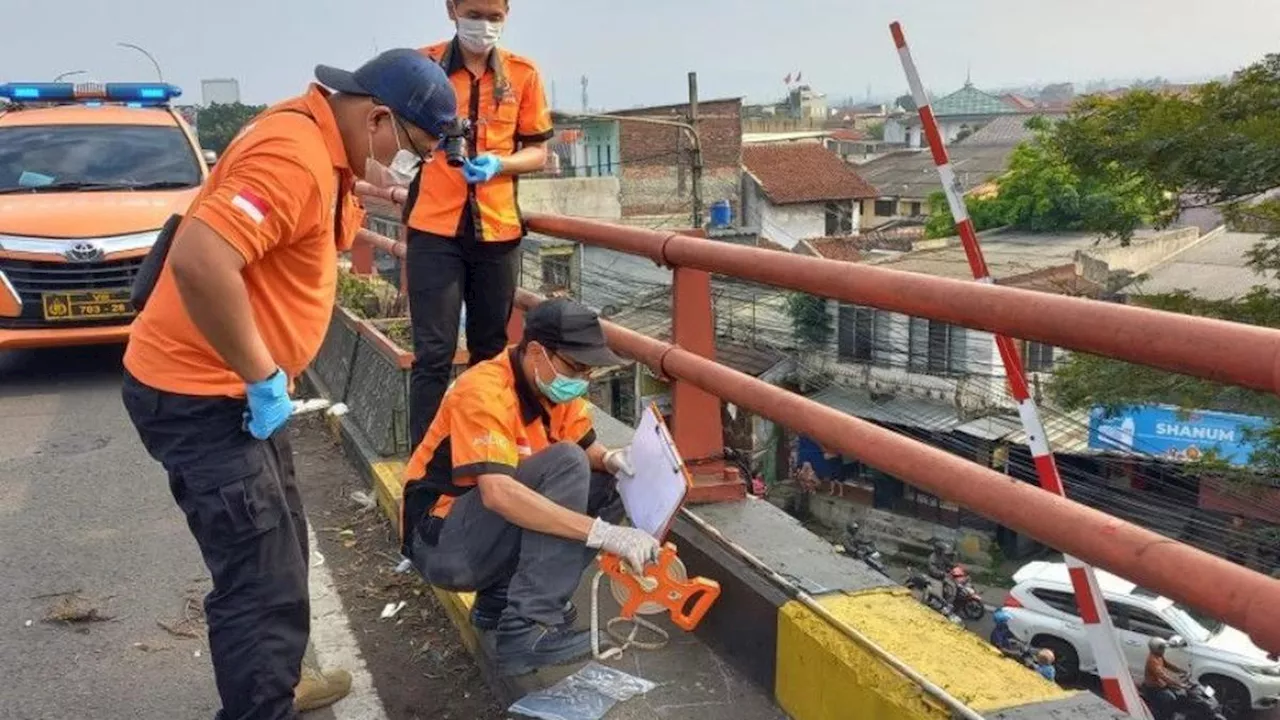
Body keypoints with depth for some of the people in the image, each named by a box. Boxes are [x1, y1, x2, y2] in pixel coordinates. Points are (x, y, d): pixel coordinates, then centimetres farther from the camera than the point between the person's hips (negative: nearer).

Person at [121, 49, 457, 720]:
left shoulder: (319, 143, 7)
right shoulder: (294, 154, -24)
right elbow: (198, 262, -36)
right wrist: (264, 378, -25)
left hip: (234, 386, 11)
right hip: (197, 394, -11)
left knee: (279, 550, 22)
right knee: (263, 580, -7)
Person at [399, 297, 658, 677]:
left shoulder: (552, 385, 0)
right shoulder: (484, 392, -25)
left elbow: (588, 447, 8)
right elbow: (498, 493, -38)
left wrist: (613, 460, -18)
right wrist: (605, 533, -41)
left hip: (488, 537, 8)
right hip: (441, 542, -8)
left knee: (613, 486, -3)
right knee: (563, 464, -25)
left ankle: (502, 600, -2)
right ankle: (526, 629, -25)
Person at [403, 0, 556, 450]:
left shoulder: (522, 74, 5)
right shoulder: (423, 65, 0)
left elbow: (537, 152, 8)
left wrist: (497, 164, -10)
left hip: (498, 229, 3)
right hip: (435, 229, -2)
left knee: (490, 350, 12)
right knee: (434, 353, -5)